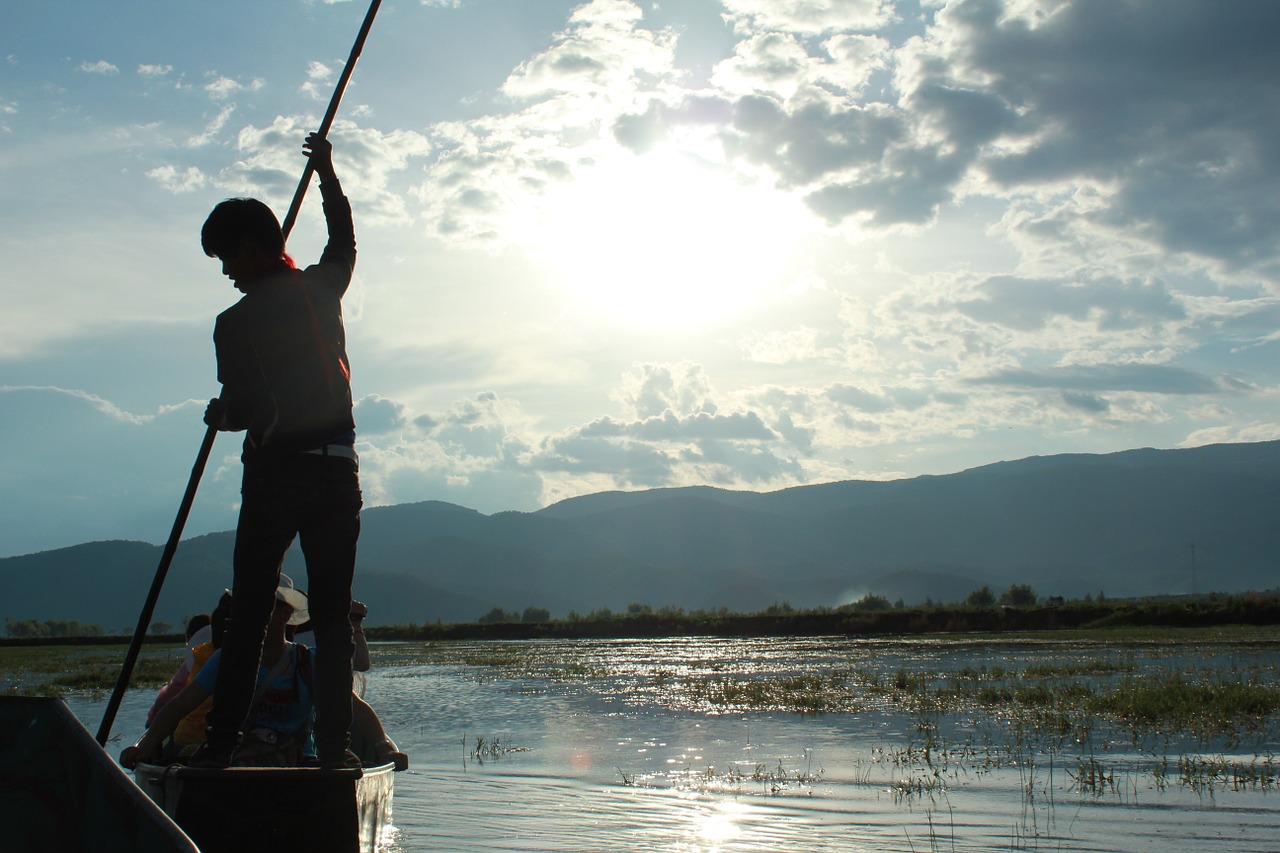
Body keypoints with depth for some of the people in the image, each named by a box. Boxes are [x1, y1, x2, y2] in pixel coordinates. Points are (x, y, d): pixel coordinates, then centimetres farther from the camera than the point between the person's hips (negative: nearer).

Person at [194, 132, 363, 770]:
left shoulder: (236, 323, -9)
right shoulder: (323, 287, 4)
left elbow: (246, 410, -14)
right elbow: (344, 242, 26)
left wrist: (217, 413, 10)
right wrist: (327, 174, 39)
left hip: (274, 473, -3)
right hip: (338, 471, 3)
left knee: (247, 613, 7)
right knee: (332, 614, 5)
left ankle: (222, 739, 6)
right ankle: (334, 742, 2)